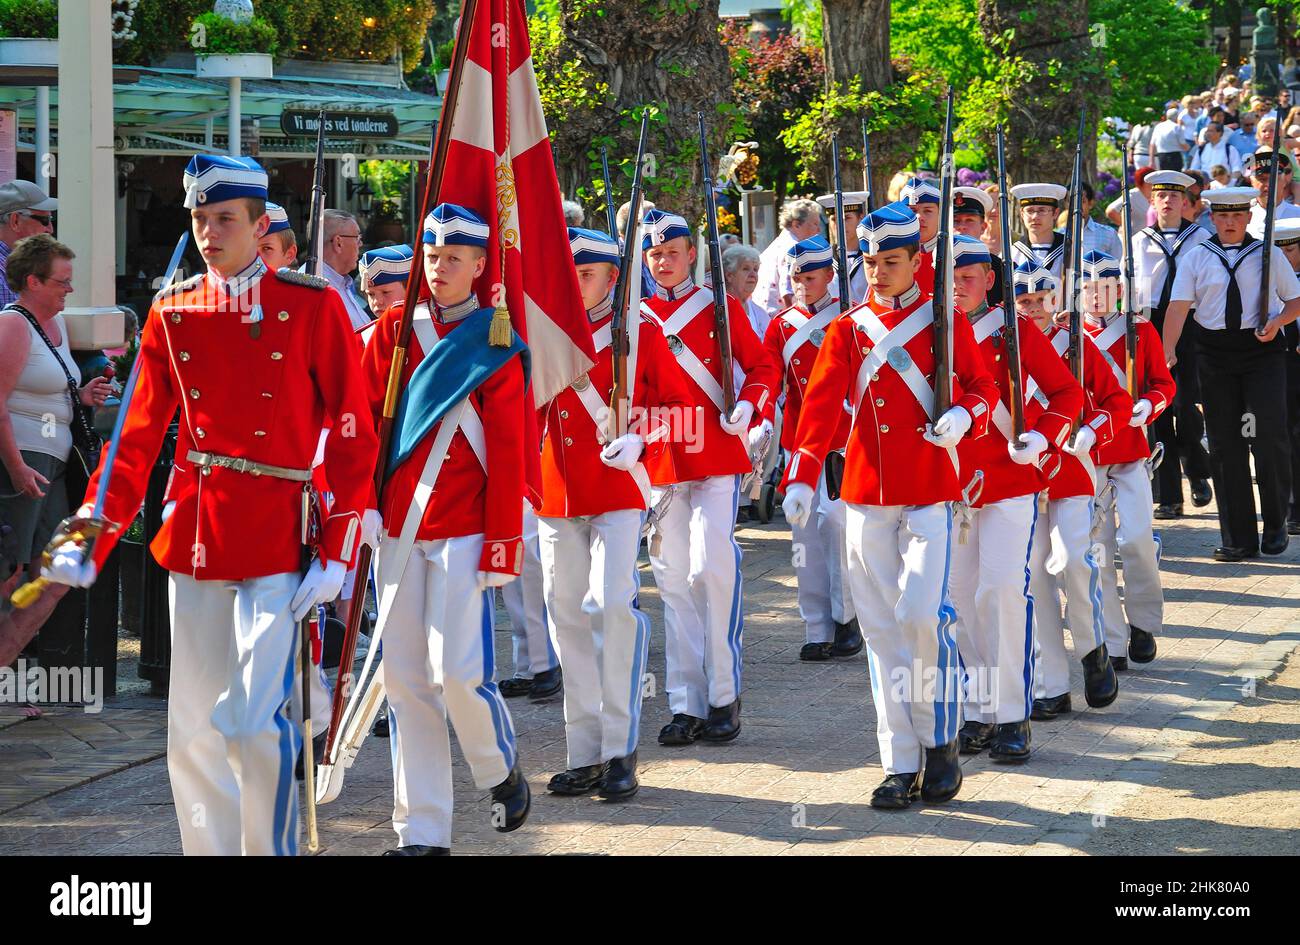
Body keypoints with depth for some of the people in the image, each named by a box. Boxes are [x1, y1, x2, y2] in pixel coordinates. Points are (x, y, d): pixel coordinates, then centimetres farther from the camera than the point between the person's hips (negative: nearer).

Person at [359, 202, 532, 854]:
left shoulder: (497, 347, -1)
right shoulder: (394, 330, 7)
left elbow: (509, 449, -3)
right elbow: (365, 420, 7)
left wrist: (504, 543, -8)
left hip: (463, 530, -3)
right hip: (399, 526, 3)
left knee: (459, 670, -12)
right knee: (405, 678, 2)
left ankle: (502, 772, 17)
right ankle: (422, 831, 8)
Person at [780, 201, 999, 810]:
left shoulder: (946, 320, 4)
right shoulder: (847, 330, 8)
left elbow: (983, 386, 8)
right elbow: (822, 403, -2)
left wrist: (964, 415, -16)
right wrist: (801, 478, -14)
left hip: (929, 490, -3)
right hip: (866, 491, 3)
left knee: (923, 613, -14)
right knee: (881, 627, 2)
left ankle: (941, 741, 5)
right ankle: (901, 764, 7)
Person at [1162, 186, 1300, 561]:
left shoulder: (1269, 255, 8)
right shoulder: (1196, 259, 7)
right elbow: (1179, 305, -4)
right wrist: (1167, 351, -18)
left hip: (1262, 350, -1)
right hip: (1215, 354, 1)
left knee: (1268, 436, -11)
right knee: (1225, 445, 1)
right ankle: (1239, 539, 7)